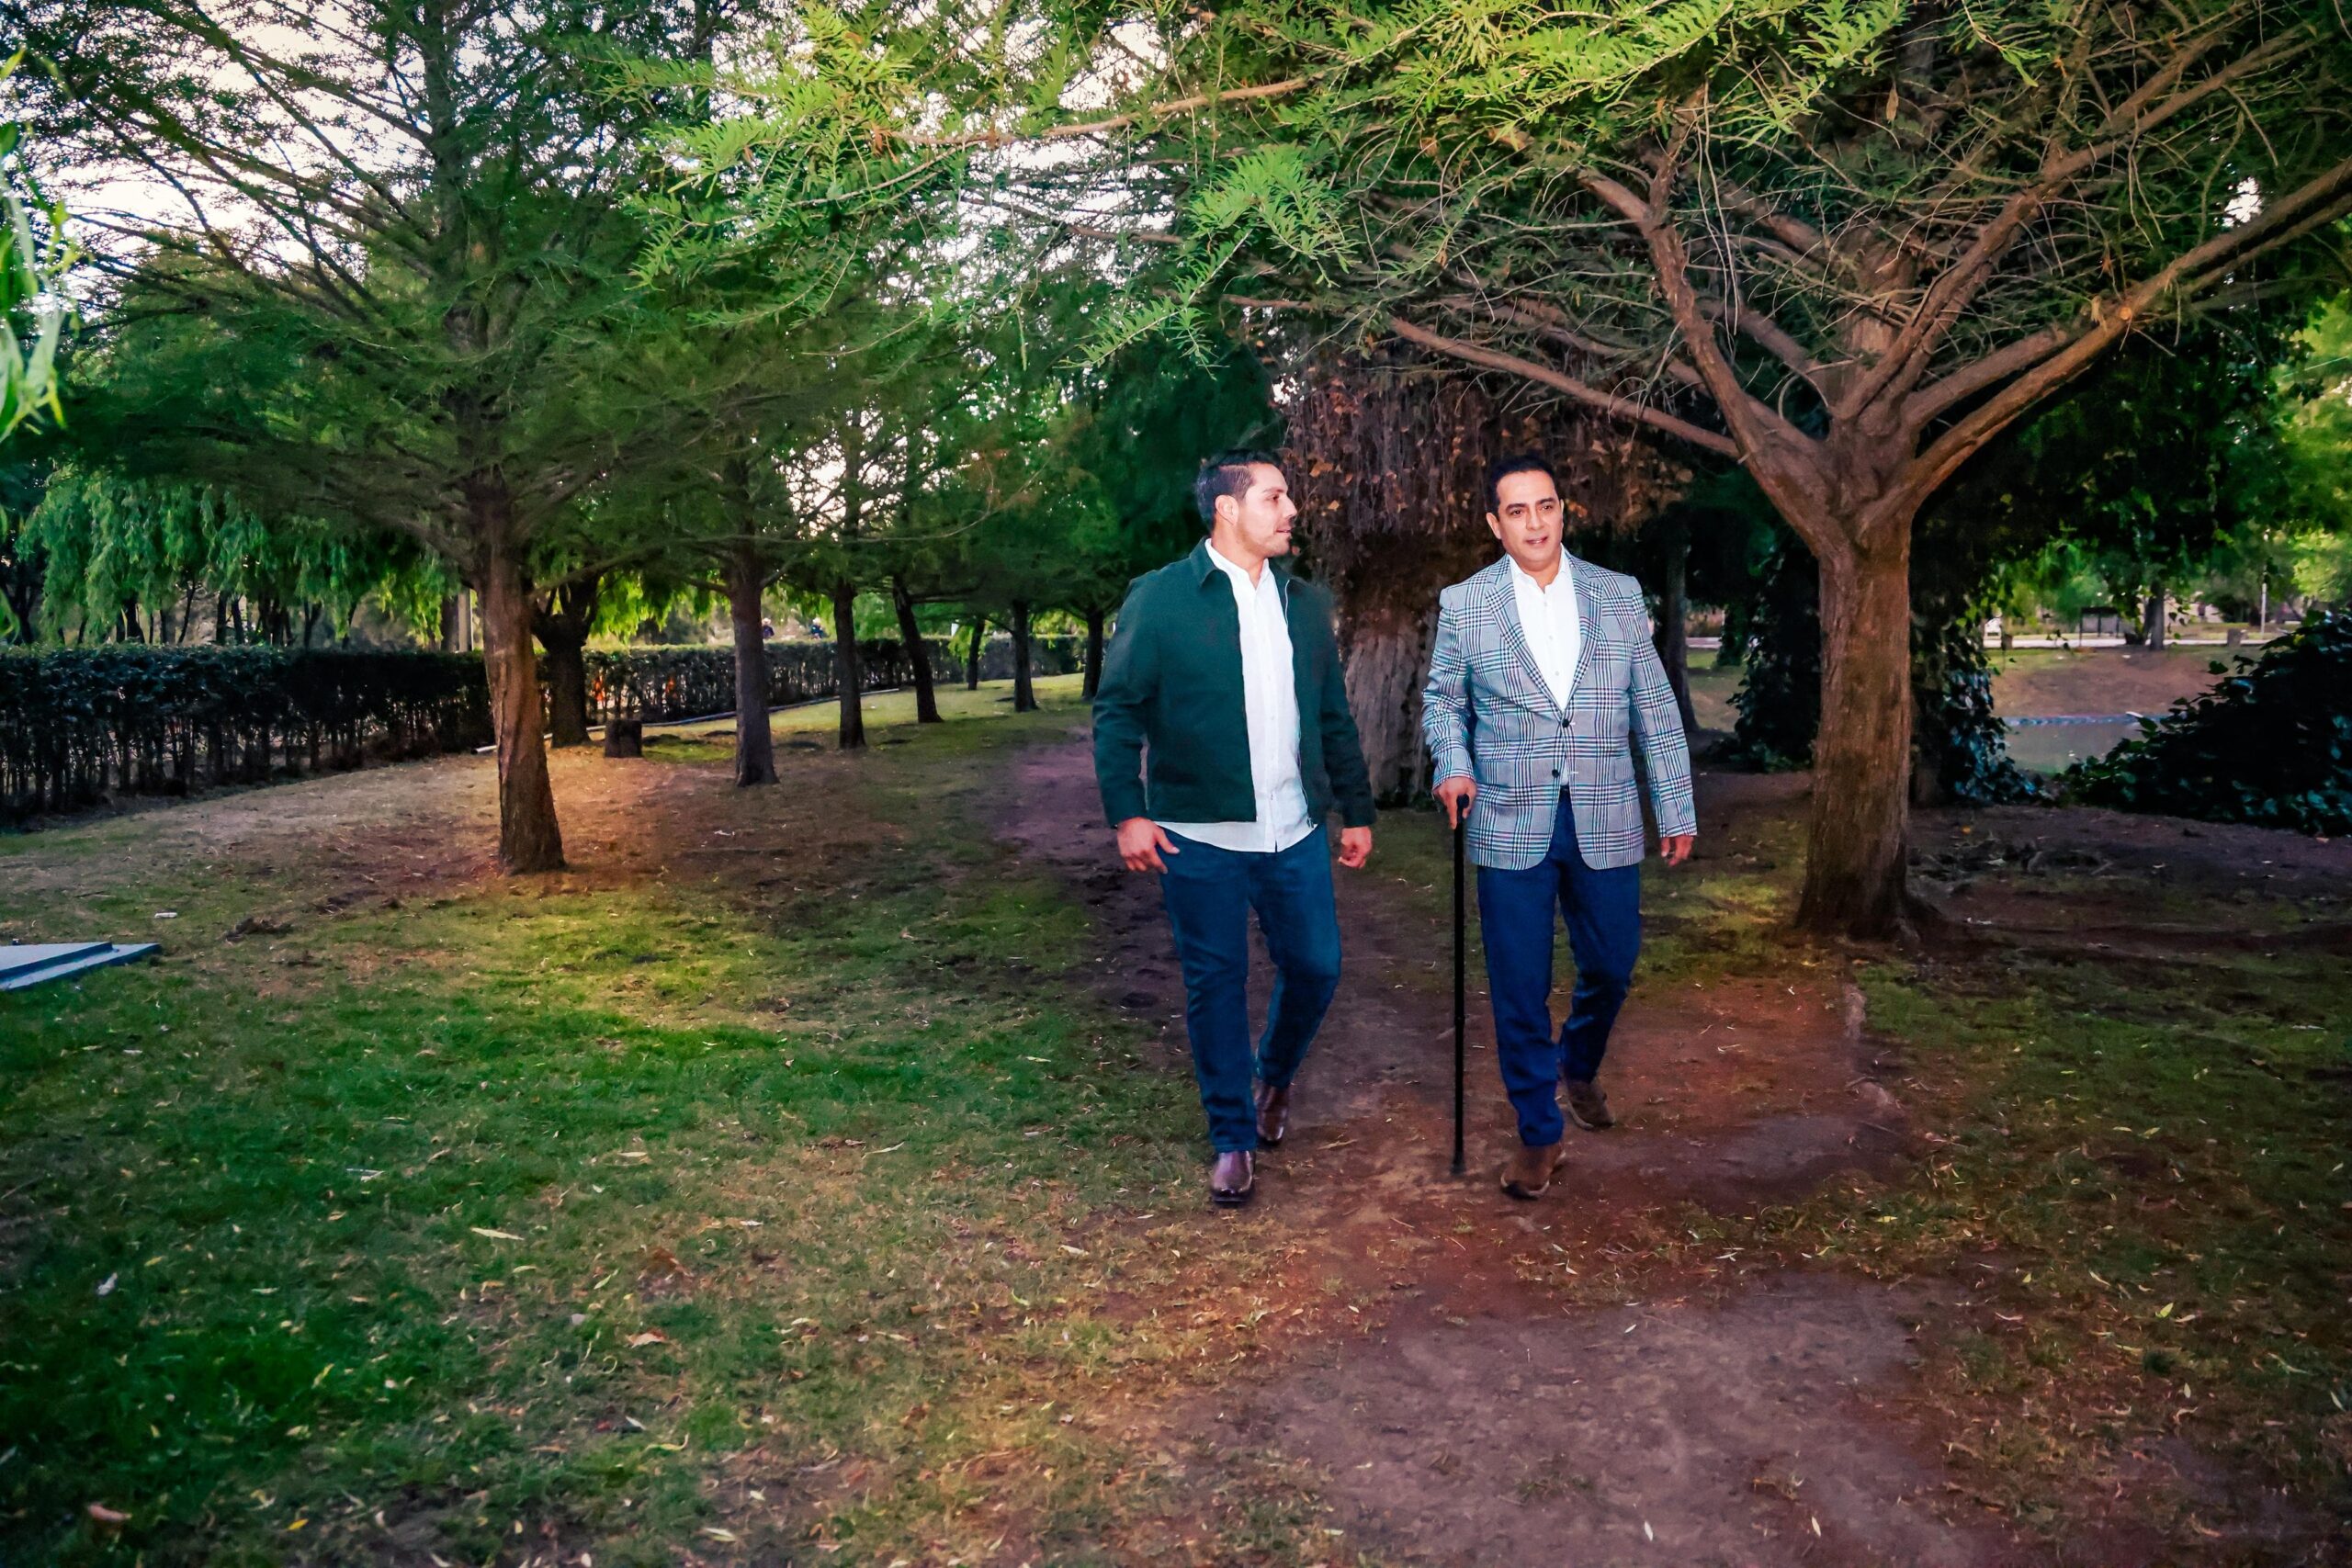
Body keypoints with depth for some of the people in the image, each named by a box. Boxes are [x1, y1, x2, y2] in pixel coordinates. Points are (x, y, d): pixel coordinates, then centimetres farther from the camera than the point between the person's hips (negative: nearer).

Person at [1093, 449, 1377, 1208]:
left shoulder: (1306, 601, 10)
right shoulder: (1160, 597, -5)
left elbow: (1335, 716, 14)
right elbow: (1118, 710, -6)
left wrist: (1356, 811, 12)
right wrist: (1128, 813, -14)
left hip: (1294, 832, 4)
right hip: (1200, 836, -4)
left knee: (1316, 967, 9)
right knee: (1216, 984, 5)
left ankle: (1275, 1079, 38)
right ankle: (1233, 1138, 21)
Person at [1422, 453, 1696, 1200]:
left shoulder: (1619, 594, 4)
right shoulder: (1464, 604, 0)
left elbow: (1656, 707, 6)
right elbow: (1442, 699, 11)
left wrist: (1676, 808, 5)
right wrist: (1453, 766, -8)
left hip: (1604, 821, 2)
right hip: (1510, 823, -1)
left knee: (1612, 966, 13)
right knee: (1519, 987, 3)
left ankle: (1579, 1067, 44)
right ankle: (1540, 1131, 20)